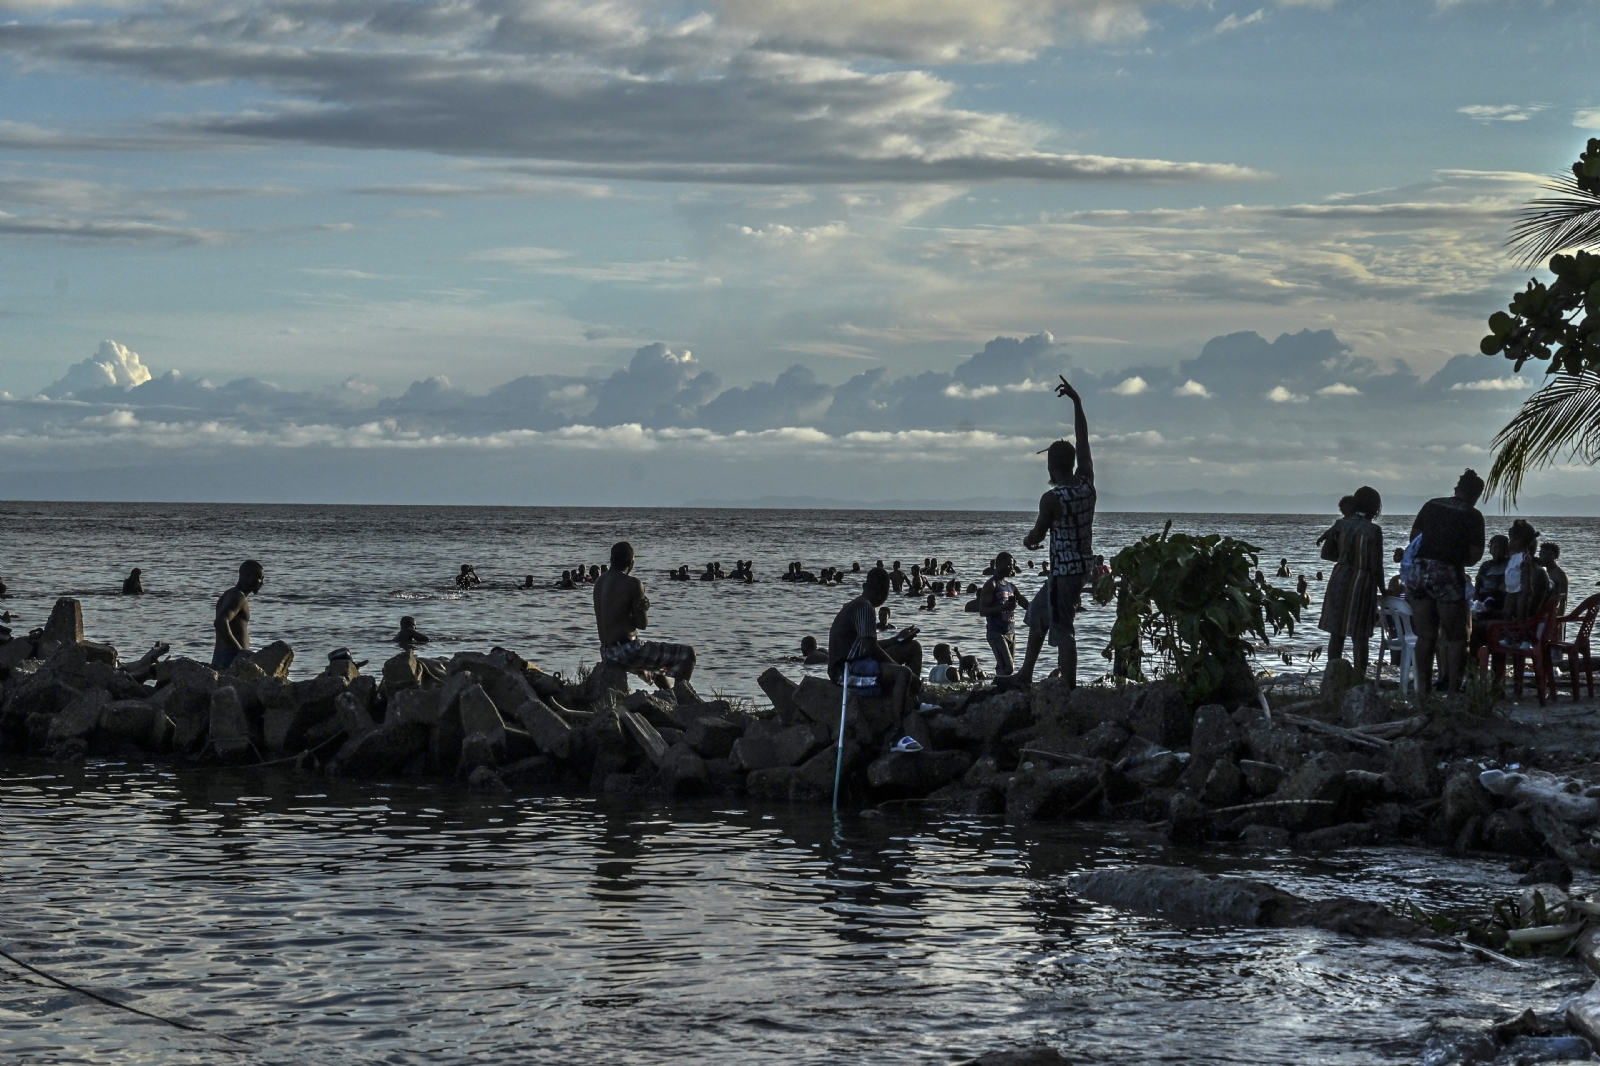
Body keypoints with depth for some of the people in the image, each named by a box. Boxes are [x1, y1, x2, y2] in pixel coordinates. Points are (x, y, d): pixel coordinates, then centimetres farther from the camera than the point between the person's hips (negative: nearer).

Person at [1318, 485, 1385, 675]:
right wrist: (1382, 590, 2)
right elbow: (1376, 566, -11)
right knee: (1359, 637, 0)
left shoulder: (1340, 525, -1)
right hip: (1362, 582, -4)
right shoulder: (1373, 531, -12)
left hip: (1340, 580, 4)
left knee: (1336, 633, 11)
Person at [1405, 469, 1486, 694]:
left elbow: (1414, 536, 15)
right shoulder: (1473, 516, -2)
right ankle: (1452, 688, 0)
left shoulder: (1431, 505, 12)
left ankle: (1424, 689, 8)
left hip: (1419, 570, 5)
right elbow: (1475, 554, -3)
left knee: (1425, 636, 10)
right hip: (1447, 575, -4)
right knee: (1456, 637, 6)